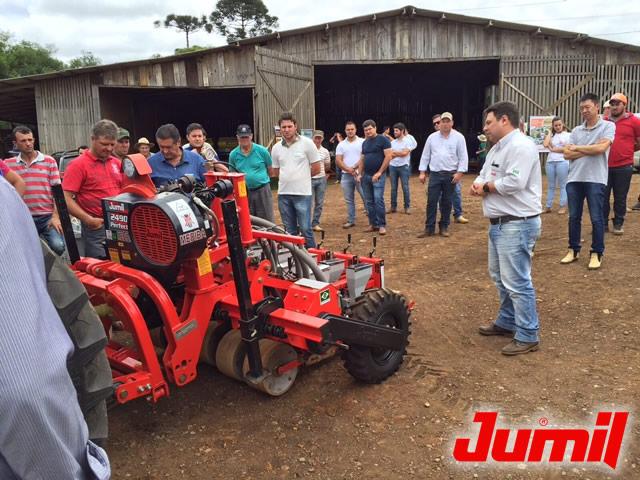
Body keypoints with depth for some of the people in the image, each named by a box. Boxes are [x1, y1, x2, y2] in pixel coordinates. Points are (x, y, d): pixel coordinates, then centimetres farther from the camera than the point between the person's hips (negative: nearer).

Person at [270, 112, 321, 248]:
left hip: (302, 193, -4)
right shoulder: (276, 148, 8)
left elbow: (316, 169, -1)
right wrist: (291, 177, 10)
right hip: (283, 194, 4)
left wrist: (301, 176, 8)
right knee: (290, 231, 12)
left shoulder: (306, 143, -3)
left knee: (305, 229, -2)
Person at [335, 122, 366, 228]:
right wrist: (349, 170, -13)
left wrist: (354, 168, -14)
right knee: (349, 200, 9)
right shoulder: (341, 145, 9)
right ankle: (351, 221, 17)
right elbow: (338, 161, 1)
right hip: (346, 175, 3)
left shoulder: (362, 142, 0)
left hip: (360, 174, -3)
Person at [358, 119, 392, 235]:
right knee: (369, 201, 7)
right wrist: (360, 174, 9)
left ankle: (382, 225, -4)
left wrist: (379, 172, -14)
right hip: (366, 175, 7)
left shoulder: (383, 139, -5)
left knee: (378, 200, -12)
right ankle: (373, 224, 14)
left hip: (378, 175, -7)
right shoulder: (365, 143, 15)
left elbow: (388, 156, -11)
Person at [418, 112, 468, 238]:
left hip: (450, 175, -2)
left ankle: (444, 227, 16)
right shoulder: (432, 137, 6)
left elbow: (463, 157, -4)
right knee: (431, 202, -1)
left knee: (447, 202, 6)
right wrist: (422, 172, 4)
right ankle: (429, 228, 5)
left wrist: (459, 172, -12)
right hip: (435, 174, 2)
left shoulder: (458, 137, -1)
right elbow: (425, 155, 9)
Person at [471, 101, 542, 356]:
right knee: (500, 277, 20)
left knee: (516, 282, -7)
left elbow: (514, 182, -28)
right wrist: (477, 184, -5)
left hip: (517, 224, -11)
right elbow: (484, 176, 19)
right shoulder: (497, 148, 16)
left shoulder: (520, 146, -17)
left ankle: (528, 336, 4)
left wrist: (486, 187, -12)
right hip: (499, 223, 11)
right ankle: (507, 322, 35)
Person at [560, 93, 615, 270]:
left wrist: (577, 148, -2)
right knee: (574, 217, 10)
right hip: (574, 179, 5)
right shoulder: (576, 130, 12)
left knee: (596, 218, 1)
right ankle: (573, 250, 21)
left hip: (596, 180, -4)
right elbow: (567, 154, 2)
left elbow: (601, 148, -15)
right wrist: (590, 150, -8)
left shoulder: (608, 126, 0)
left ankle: (596, 254, 12)